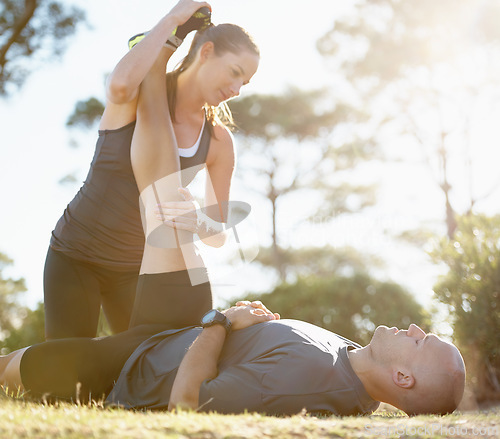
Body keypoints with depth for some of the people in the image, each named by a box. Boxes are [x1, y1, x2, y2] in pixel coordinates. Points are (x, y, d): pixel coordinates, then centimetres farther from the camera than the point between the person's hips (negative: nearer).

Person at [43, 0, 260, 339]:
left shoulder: (219, 142, -5)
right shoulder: (140, 94, -13)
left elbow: (219, 236, -7)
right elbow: (120, 84, -40)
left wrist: (199, 223, -32)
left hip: (134, 267, 4)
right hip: (76, 255, -3)